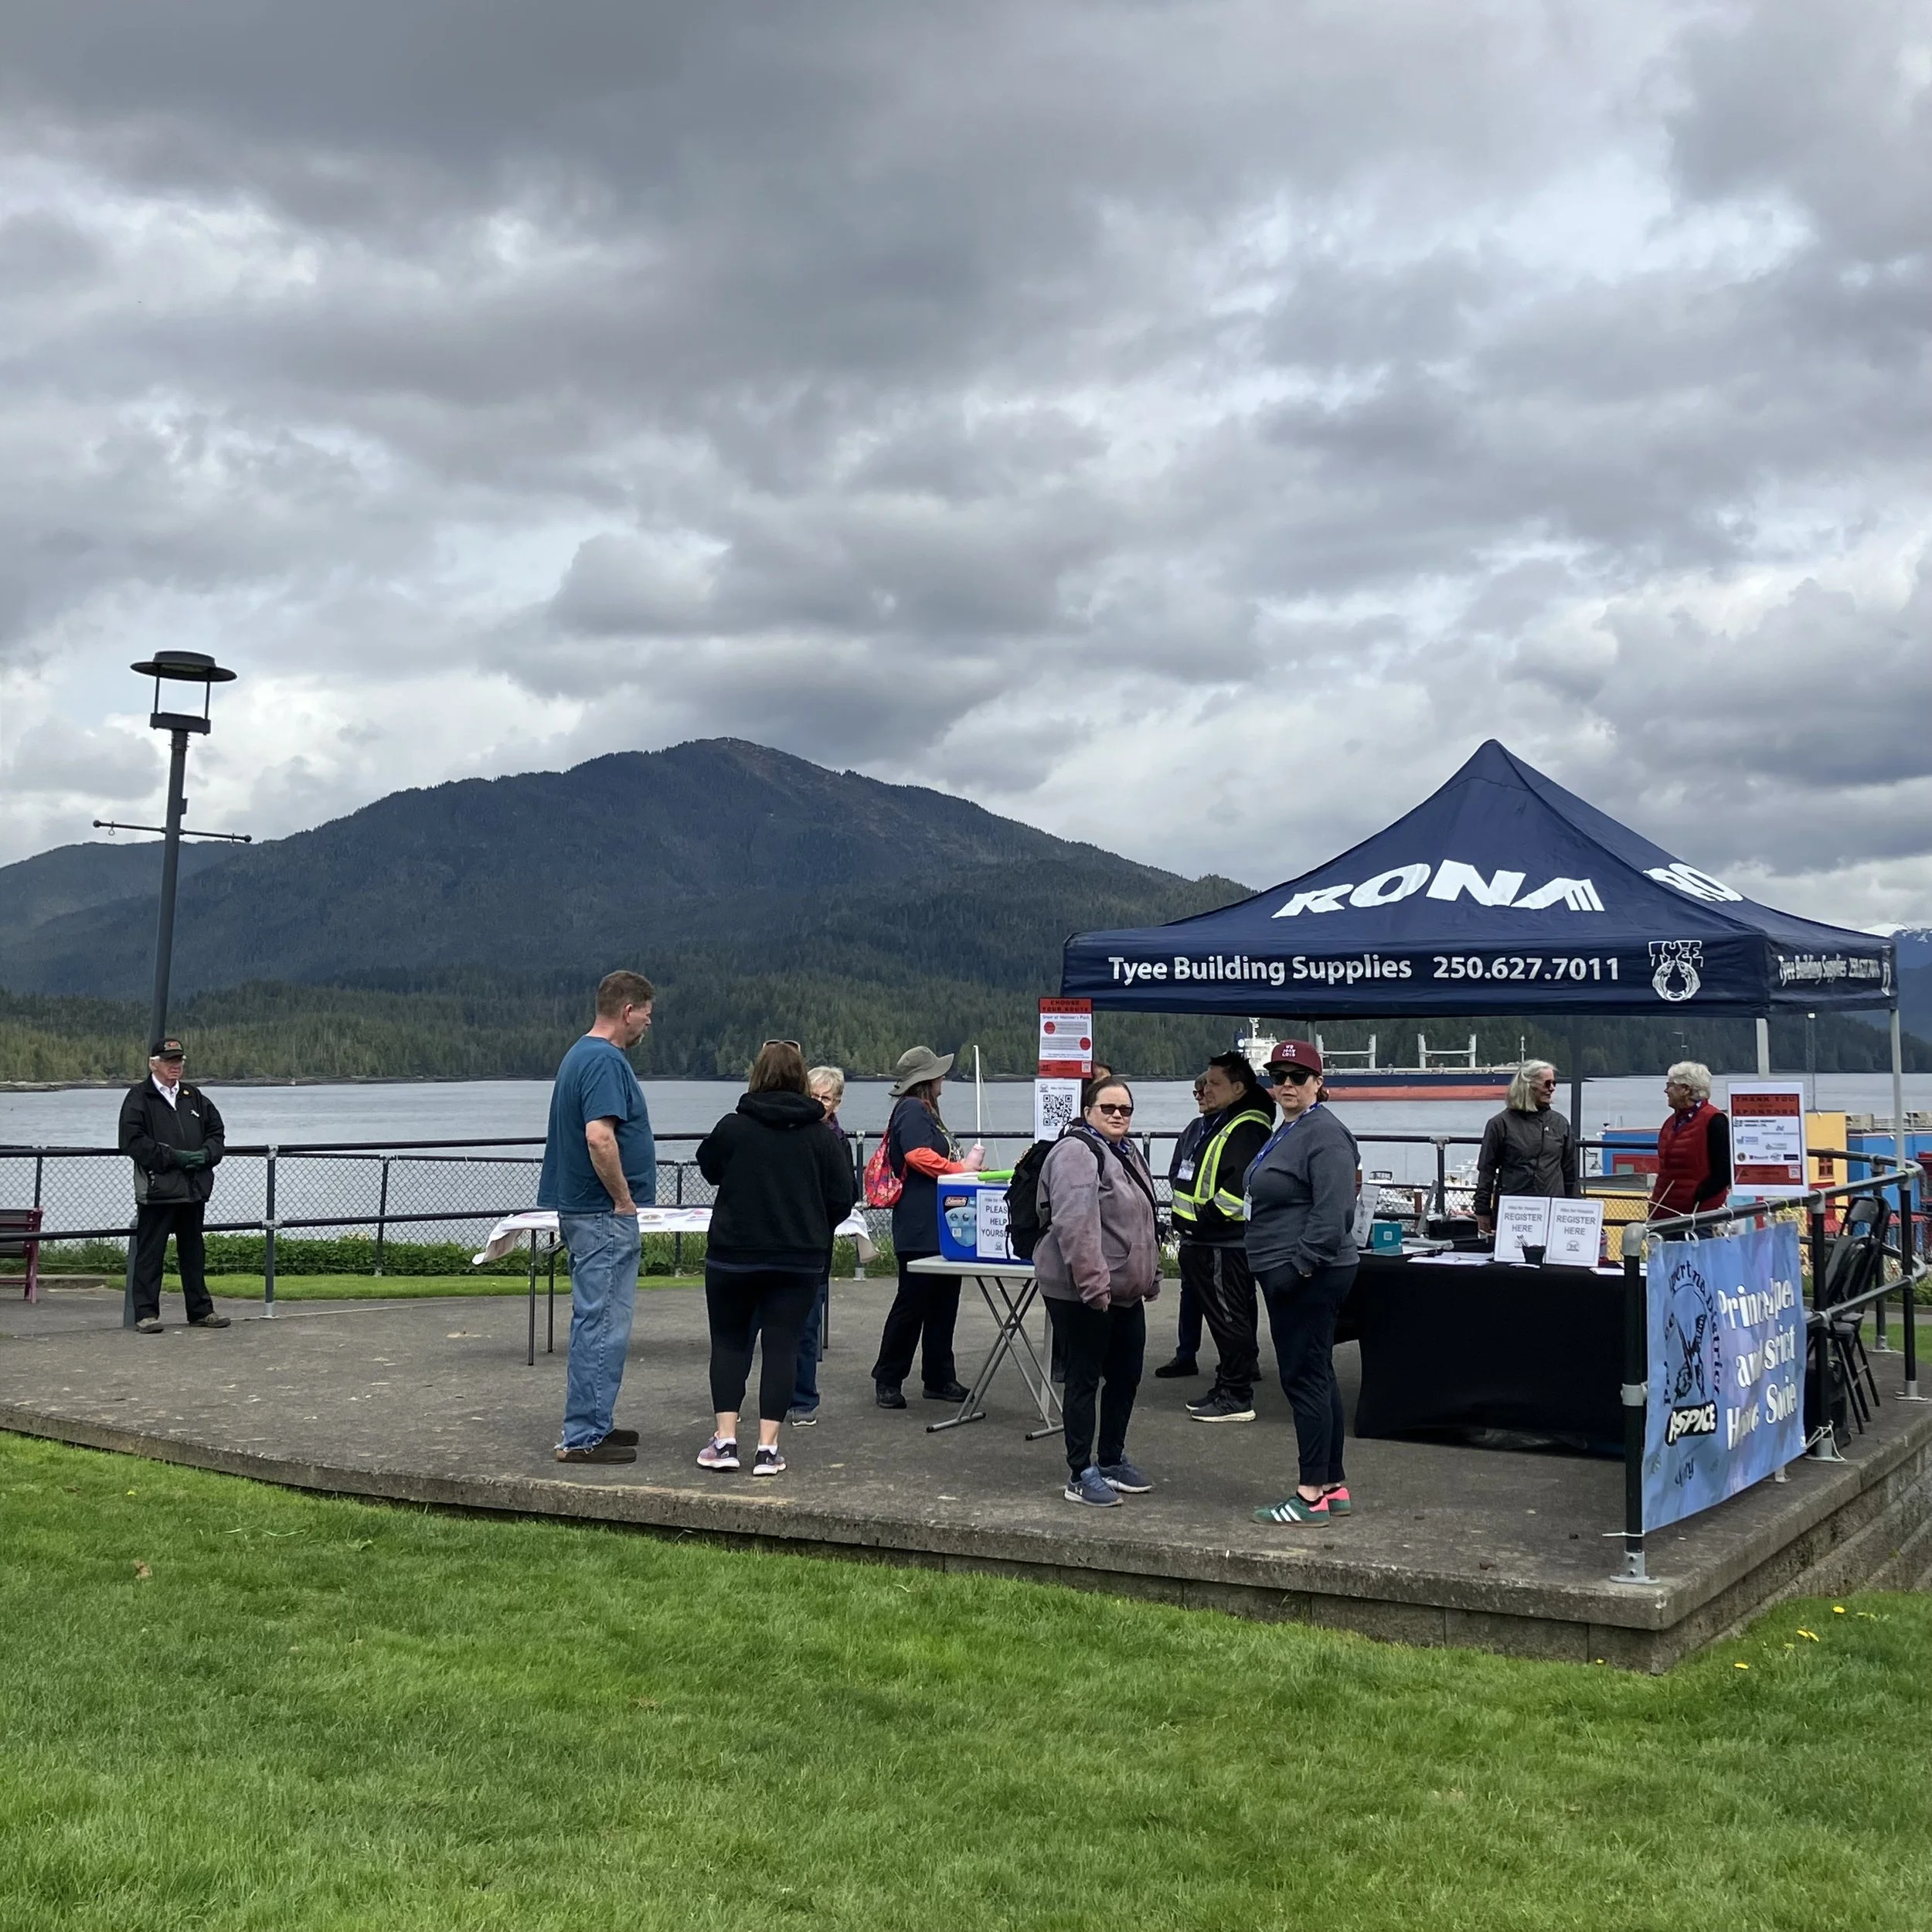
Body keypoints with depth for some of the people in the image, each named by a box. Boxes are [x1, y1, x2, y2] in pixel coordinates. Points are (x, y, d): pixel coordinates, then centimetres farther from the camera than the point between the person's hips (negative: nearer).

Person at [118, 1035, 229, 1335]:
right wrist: (174, 1157, -18)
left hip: (194, 1189, 6)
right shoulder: (138, 1099, -3)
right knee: (150, 1254, -2)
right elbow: (133, 1141, -13)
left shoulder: (195, 1097, 15)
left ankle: (201, 1310, 19)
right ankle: (146, 1313, 4)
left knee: (194, 1252, 12)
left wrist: (205, 1155, -3)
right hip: (156, 1189, -6)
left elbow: (217, 1132, 18)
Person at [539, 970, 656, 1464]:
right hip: (605, 1215, -11)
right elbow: (600, 1137, -29)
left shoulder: (582, 1054, 15)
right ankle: (584, 1438, -2)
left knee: (596, 1321, 16)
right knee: (603, 1324, -6)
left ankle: (593, 1423, 24)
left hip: (584, 1210, 11)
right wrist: (624, 1199, -18)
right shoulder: (606, 1061, -18)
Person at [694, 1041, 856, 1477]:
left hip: (733, 1256, -1)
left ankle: (725, 1440, 4)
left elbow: (708, 1167, 11)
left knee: (729, 1342, 11)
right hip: (800, 1261, 1)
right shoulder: (823, 1135, -4)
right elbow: (842, 1199, 1)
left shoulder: (732, 1128, -8)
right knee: (782, 1345, 5)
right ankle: (767, 1447, 1)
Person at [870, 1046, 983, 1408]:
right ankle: (888, 1380, 5)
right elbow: (919, 1156, -25)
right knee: (912, 1303, -4)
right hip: (920, 1229, -11)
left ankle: (939, 1378, 19)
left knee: (942, 1303, 13)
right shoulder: (913, 1111, -11)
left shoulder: (924, 1113, 21)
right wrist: (963, 1169, -17)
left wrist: (967, 1167, 12)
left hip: (939, 1227, 11)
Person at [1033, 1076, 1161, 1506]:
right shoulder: (1077, 1152, -15)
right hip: (1082, 1294, -9)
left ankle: (1112, 1460, 29)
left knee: (1126, 1375, 15)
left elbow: (1144, 1219, 25)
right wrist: (1093, 1283, -28)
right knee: (1084, 1380, -2)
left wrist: (1151, 1275, 21)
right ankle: (1081, 1475, 7)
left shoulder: (1127, 1153, 16)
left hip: (1125, 1291, 9)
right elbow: (1074, 1224, -25)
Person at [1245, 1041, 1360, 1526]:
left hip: (1310, 1276, -11)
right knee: (1316, 1377, 14)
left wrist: (1299, 1266, -23)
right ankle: (1334, 1488, 21)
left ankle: (1312, 1496, -3)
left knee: (1305, 1377, -7)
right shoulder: (1286, 1131, 17)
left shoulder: (1324, 1135, -15)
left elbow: (1332, 1214, -24)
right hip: (1288, 1274, 11)